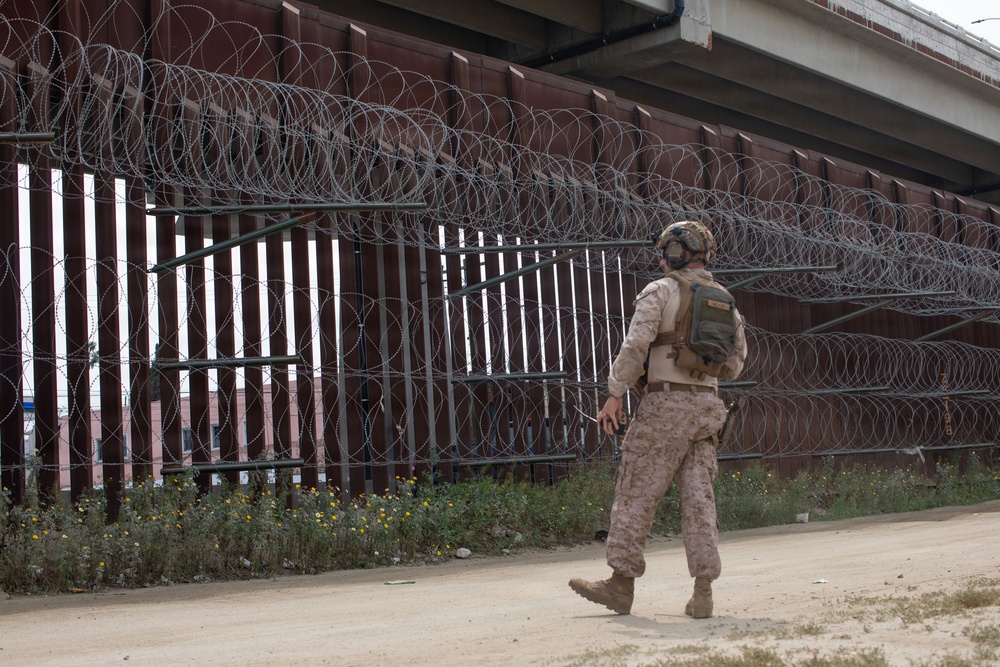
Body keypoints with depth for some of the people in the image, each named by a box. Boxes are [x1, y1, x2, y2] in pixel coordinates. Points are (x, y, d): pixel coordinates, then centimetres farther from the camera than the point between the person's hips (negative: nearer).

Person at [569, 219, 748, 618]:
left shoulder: (661, 292, -4)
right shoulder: (725, 301, 16)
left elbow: (635, 345, -15)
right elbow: (735, 364, 19)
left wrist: (614, 395, -14)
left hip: (665, 404, -6)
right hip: (706, 406, 6)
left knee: (637, 492, 1)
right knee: (698, 495, 4)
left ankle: (622, 583, 6)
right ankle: (703, 592, -1)